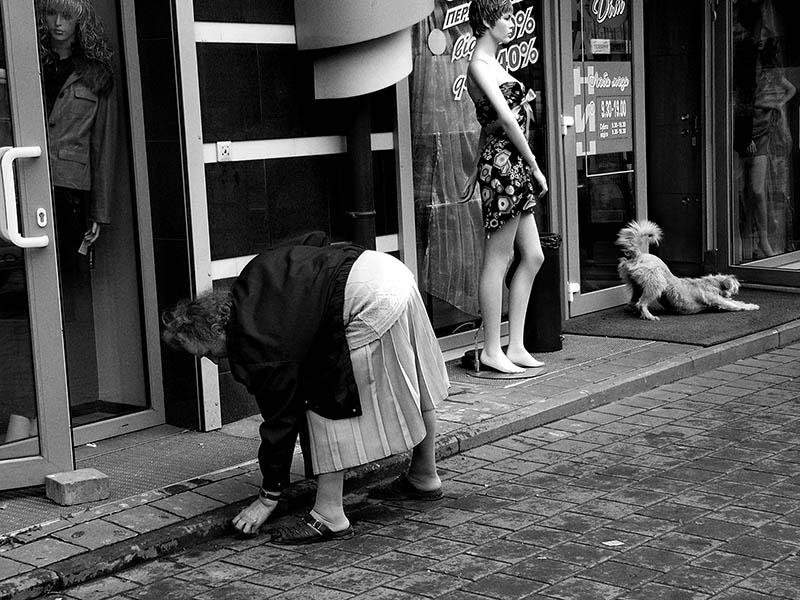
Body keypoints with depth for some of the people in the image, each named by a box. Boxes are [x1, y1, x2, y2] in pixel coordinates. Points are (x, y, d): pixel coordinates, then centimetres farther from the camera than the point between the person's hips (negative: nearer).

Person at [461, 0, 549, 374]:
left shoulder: (490, 64, 20)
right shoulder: (479, 65, -11)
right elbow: (506, 120, -17)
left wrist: (478, 171, 23)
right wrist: (535, 167, -13)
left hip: (511, 168, 10)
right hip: (503, 164, -10)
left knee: (533, 256, 10)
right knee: (497, 259, -5)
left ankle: (516, 347, 13)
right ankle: (492, 351, 1)